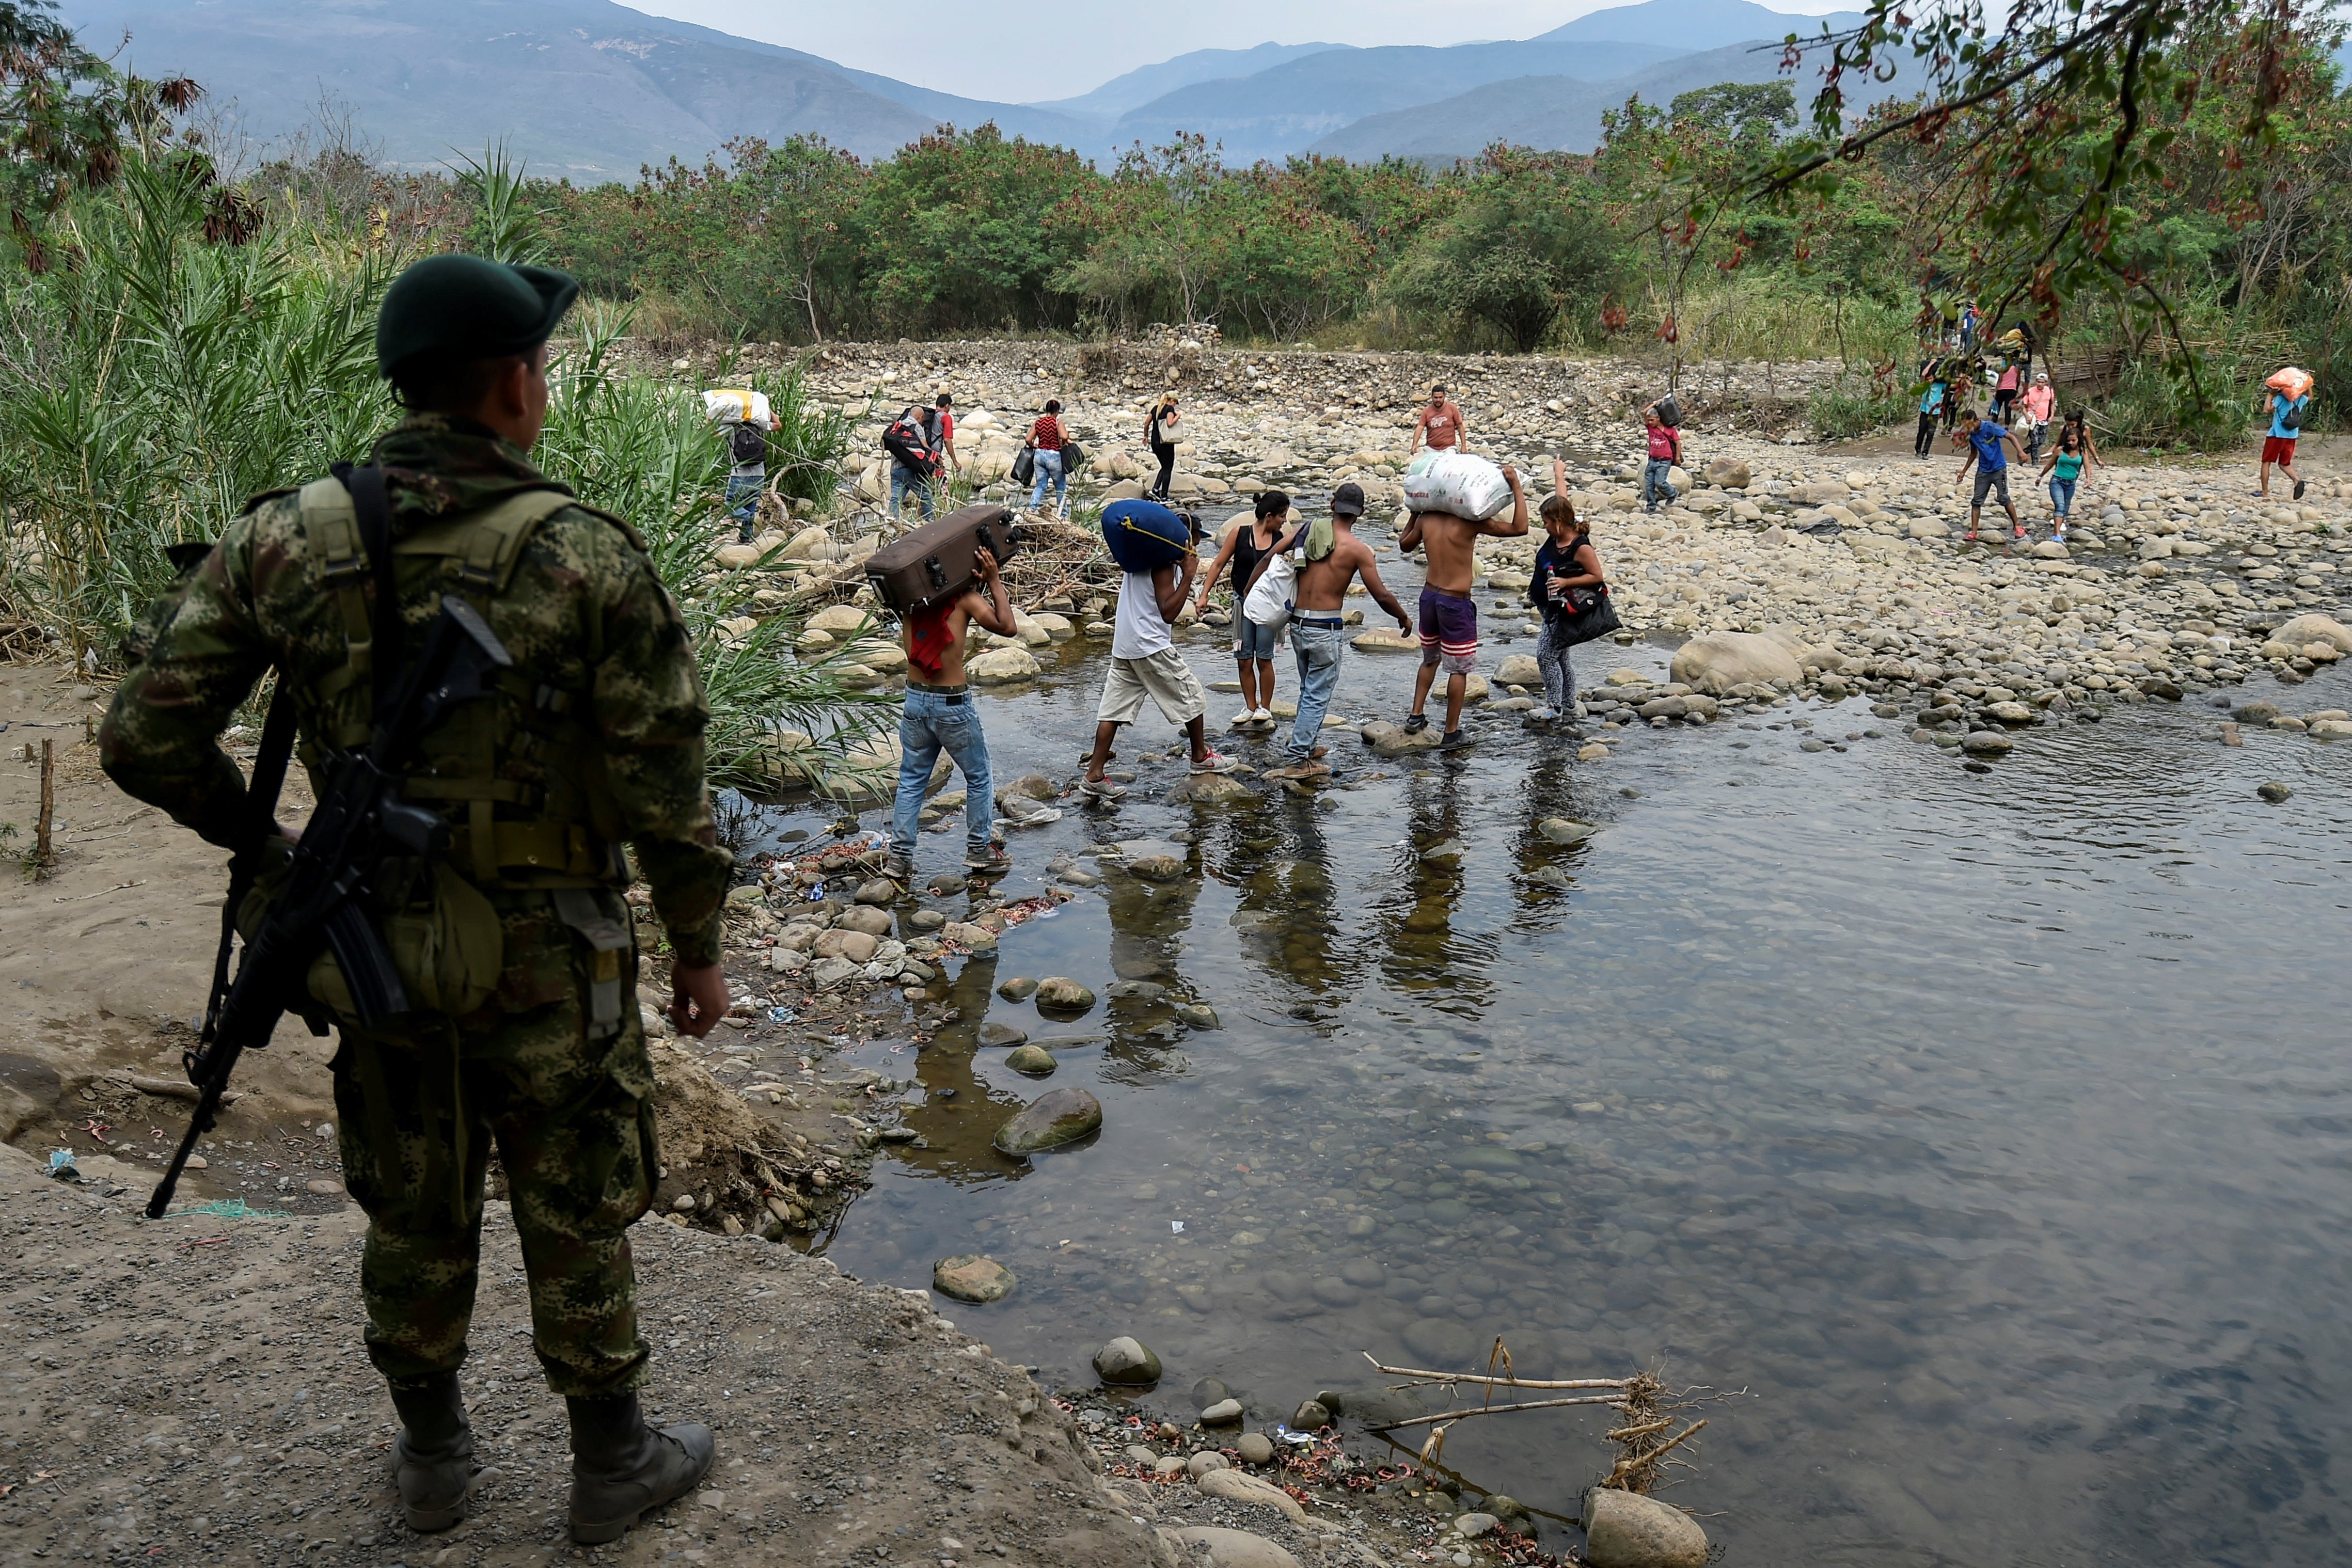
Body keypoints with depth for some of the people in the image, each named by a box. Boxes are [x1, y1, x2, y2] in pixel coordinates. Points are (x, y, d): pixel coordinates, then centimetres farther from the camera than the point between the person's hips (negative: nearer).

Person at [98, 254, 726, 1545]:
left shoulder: (284, 539, -9)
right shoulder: (590, 560, -19)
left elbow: (146, 738, -7)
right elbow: (664, 792, -16)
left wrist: (256, 835, 12)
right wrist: (698, 950, -2)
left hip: (379, 947, 4)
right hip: (545, 959, -3)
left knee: (415, 1215, 22)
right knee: (576, 1218, 14)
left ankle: (431, 1459, 40)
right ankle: (611, 1465, 32)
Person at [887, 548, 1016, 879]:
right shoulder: (966, 598, -12)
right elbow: (1008, 627, -19)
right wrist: (995, 582, -10)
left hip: (915, 701, 5)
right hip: (952, 706, -5)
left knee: (911, 782, 13)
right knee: (978, 778, 15)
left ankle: (899, 858, 13)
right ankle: (979, 850, 23)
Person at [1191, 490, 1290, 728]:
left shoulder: (1280, 539, 0)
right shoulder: (1239, 533, -4)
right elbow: (1219, 564, 0)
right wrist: (1204, 595, -6)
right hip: (1243, 602, 0)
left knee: (1264, 658, -1)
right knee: (1244, 660, 4)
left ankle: (1265, 708, 13)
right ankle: (1250, 708, 17)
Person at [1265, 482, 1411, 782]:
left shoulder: (1305, 532, 3)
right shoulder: (1357, 550, -10)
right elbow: (1382, 596, -7)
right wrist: (1404, 619, 10)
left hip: (1298, 624, 6)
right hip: (1326, 629, -6)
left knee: (1309, 689, 21)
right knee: (1317, 695, 1)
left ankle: (1311, 746, 26)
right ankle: (1296, 760, 1)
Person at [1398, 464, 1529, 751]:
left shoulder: (1426, 519, 0)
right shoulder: (1471, 522, -17)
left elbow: (1405, 545, 19)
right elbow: (1519, 528, -18)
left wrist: (1415, 511, 29)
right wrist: (1516, 486, -15)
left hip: (1429, 596, 6)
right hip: (1456, 603, -6)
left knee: (1430, 660, 26)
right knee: (1459, 669, 5)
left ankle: (1416, 716, 27)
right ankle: (1451, 734, 10)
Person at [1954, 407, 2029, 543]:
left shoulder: (1990, 427, -15)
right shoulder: (1972, 435, 3)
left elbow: (2011, 437, -13)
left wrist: (2020, 452, -27)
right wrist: (1964, 472, 20)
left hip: (1999, 469, -5)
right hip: (1983, 471, 5)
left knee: (2004, 498, -3)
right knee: (1977, 501, -2)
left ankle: (2018, 525, 13)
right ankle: (1973, 532, -1)